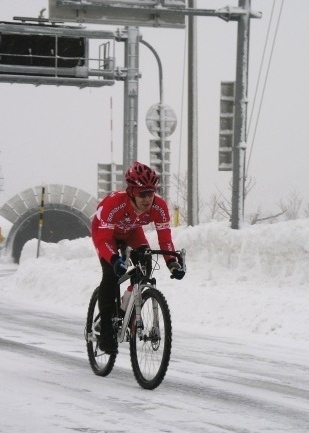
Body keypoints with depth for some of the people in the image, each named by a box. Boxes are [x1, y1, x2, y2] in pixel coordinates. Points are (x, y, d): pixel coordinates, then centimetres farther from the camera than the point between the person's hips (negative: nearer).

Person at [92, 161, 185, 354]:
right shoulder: (114, 203, -42)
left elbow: (165, 238, -27)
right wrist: (114, 260, -60)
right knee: (112, 273, -22)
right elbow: (103, 239, -42)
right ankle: (106, 330, -16)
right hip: (105, 231, -4)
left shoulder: (159, 206, -31)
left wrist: (173, 262, -44)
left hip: (131, 231, 4)